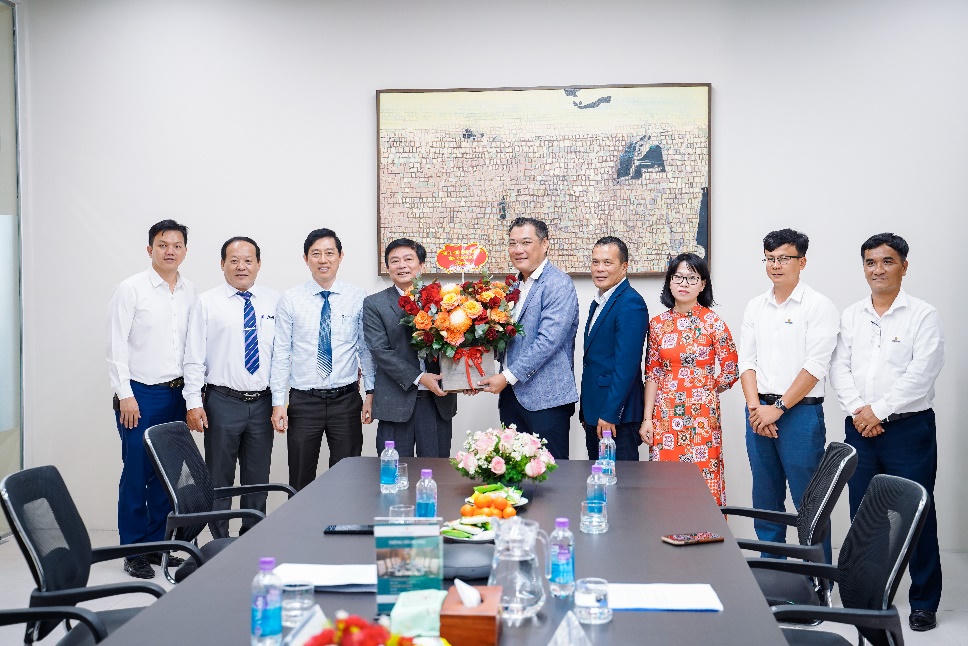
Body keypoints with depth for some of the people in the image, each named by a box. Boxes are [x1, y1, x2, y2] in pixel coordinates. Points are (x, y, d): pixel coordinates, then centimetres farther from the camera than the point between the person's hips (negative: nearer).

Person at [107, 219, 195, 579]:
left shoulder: (190, 293, 9)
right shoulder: (131, 289, -5)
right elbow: (116, 346, -8)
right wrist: (125, 395, -13)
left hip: (177, 393, 5)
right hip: (140, 394, -5)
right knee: (137, 474, -2)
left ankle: (159, 544, 20)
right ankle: (134, 551, 8)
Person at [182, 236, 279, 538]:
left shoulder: (275, 302, 6)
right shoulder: (207, 303, 0)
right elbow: (194, 357, -3)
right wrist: (194, 403, -10)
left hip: (263, 403, 2)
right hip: (223, 402, -2)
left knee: (258, 478, 11)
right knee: (219, 478, 6)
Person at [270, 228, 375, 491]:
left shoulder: (358, 298, 2)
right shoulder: (290, 300, 0)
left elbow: (367, 348, 5)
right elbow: (281, 353, 0)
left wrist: (370, 393, -1)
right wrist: (278, 402, -5)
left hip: (346, 400, 0)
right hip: (304, 401, 0)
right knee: (301, 481, 7)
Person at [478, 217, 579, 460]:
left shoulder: (558, 284, -9)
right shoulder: (514, 286, 17)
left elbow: (548, 340, -19)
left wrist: (509, 376, -17)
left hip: (546, 397, -8)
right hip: (511, 394, 8)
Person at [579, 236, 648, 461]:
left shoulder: (631, 304, -14)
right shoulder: (598, 303, 17)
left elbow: (626, 366, -20)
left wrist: (610, 414, -21)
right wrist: (586, 411, 17)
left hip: (618, 417, -9)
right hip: (594, 413, 9)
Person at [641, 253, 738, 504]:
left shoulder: (713, 323, -4)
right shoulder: (658, 324, 6)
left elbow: (730, 372, -1)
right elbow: (652, 374, 7)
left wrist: (703, 393, 8)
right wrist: (647, 418, 3)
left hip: (702, 416, -3)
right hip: (665, 416, 3)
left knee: (703, 480, -3)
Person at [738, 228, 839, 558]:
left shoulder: (818, 305, -5)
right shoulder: (756, 306, 12)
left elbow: (815, 367, -12)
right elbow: (747, 361, 8)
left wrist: (778, 408, -13)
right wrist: (756, 407, -6)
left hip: (800, 411, -5)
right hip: (760, 411, 6)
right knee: (765, 499, 12)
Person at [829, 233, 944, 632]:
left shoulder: (922, 315, -3)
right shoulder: (851, 316, 11)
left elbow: (920, 375, -12)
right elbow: (839, 368, 5)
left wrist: (879, 412, -14)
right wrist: (857, 411, -9)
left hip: (909, 427, -4)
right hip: (860, 428, 4)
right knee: (862, 513, 9)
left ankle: (924, 602, 10)